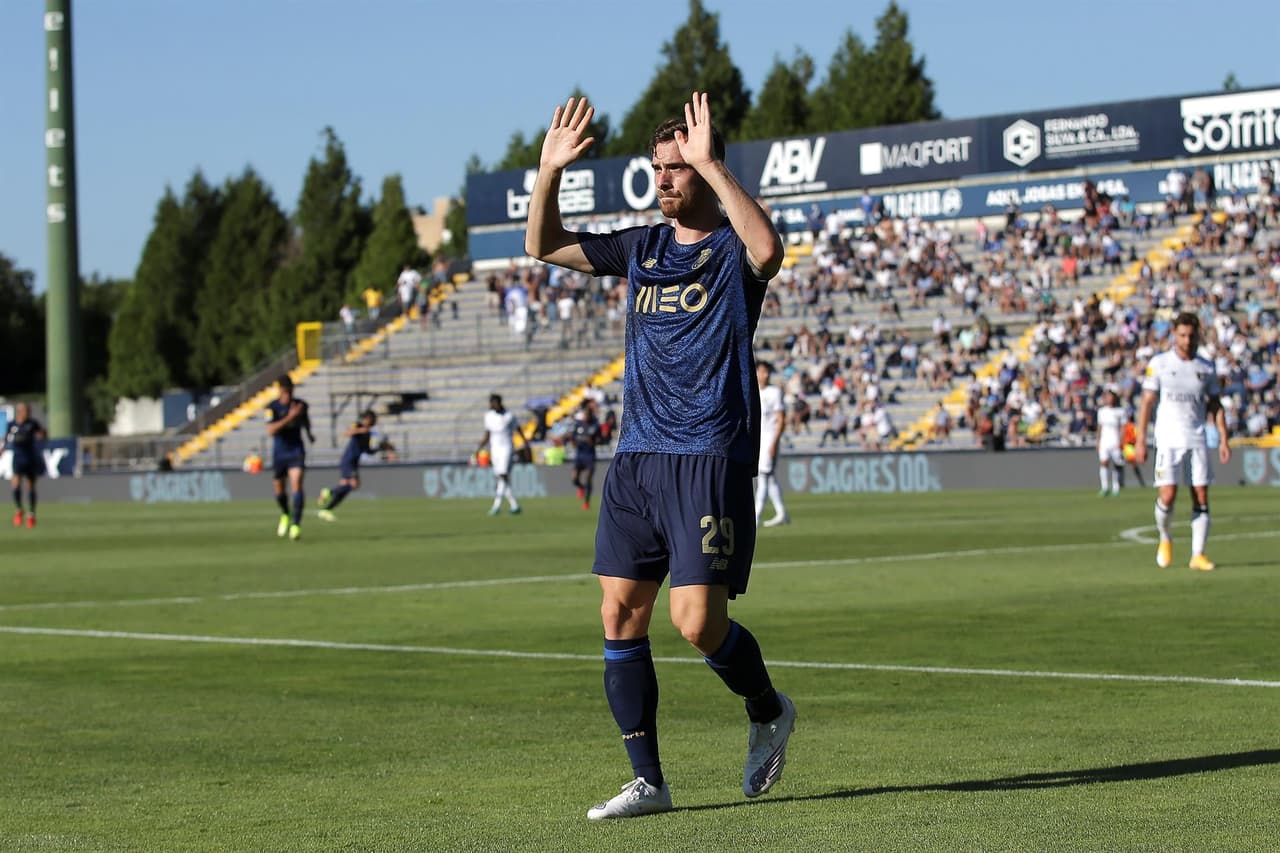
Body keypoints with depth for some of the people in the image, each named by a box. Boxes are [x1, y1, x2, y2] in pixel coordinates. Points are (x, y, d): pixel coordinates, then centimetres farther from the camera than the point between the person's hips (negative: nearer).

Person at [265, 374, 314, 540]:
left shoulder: (300, 404, -1)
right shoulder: (272, 407, -11)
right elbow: (270, 430, -26)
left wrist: (309, 433, 16)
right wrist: (290, 417, -29)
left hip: (296, 450, 0)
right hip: (279, 452, 0)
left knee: (296, 485, -18)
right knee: (278, 489, 12)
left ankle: (296, 525, -22)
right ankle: (286, 515, 43)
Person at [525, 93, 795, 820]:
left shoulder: (733, 248, -3)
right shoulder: (643, 248, 14)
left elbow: (767, 248, -28)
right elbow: (545, 246, 17)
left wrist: (712, 165, -28)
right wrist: (550, 172, 1)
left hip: (711, 458, -6)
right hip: (637, 455, 6)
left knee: (698, 620, -13)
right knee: (621, 615, 1)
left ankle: (768, 711, 18)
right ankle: (648, 781, 8)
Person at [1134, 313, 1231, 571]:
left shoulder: (1205, 368, 9)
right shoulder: (1159, 363, 1)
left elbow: (1215, 405, 14)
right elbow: (1147, 402, 2)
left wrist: (1223, 440, 5)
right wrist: (1140, 440, -4)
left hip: (1197, 440, 3)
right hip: (1168, 440, -3)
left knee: (1201, 497, -2)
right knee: (1167, 496, -12)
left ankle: (1198, 555, 4)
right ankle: (1165, 538, 17)